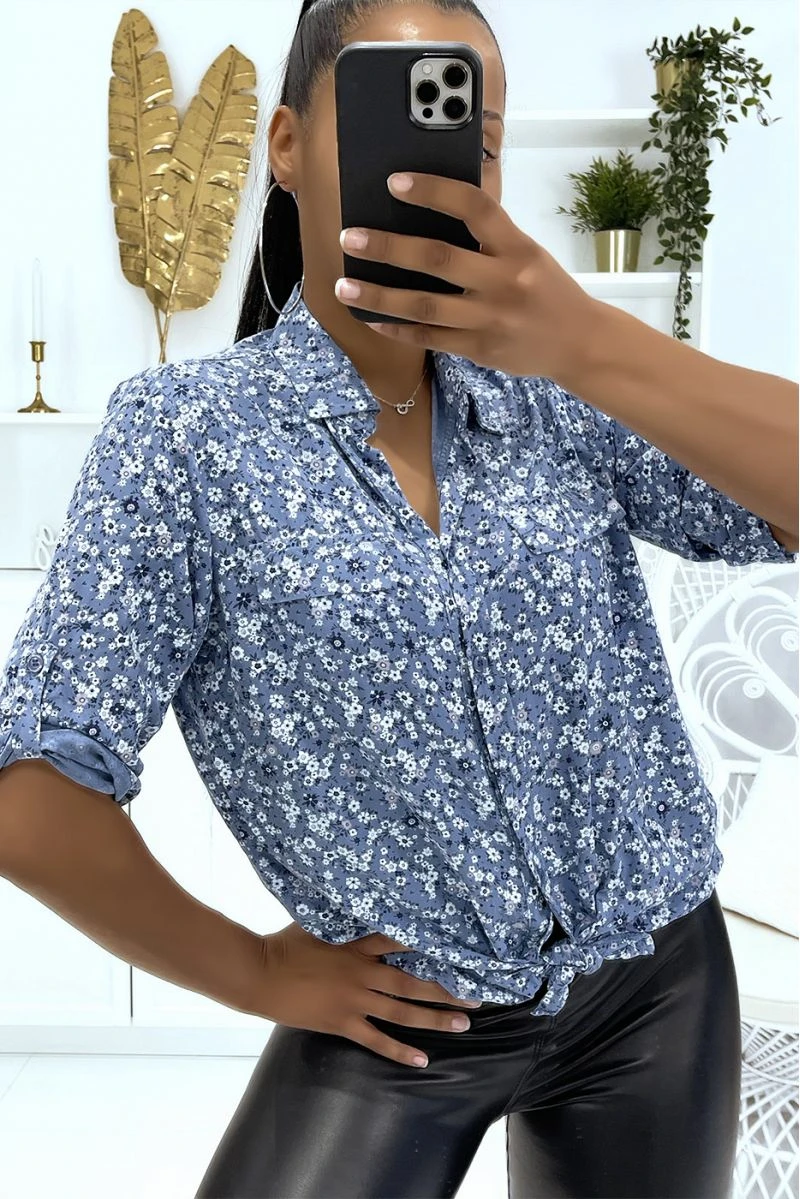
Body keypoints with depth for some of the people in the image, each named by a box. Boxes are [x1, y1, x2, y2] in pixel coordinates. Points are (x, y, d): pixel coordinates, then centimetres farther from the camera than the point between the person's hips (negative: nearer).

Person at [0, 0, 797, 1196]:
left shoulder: (557, 397, -4)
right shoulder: (187, 430, -13)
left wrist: (598, 348, -31)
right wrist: (255, 974, -6)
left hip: (659, 987, 4)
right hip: (400, 1021, -3)